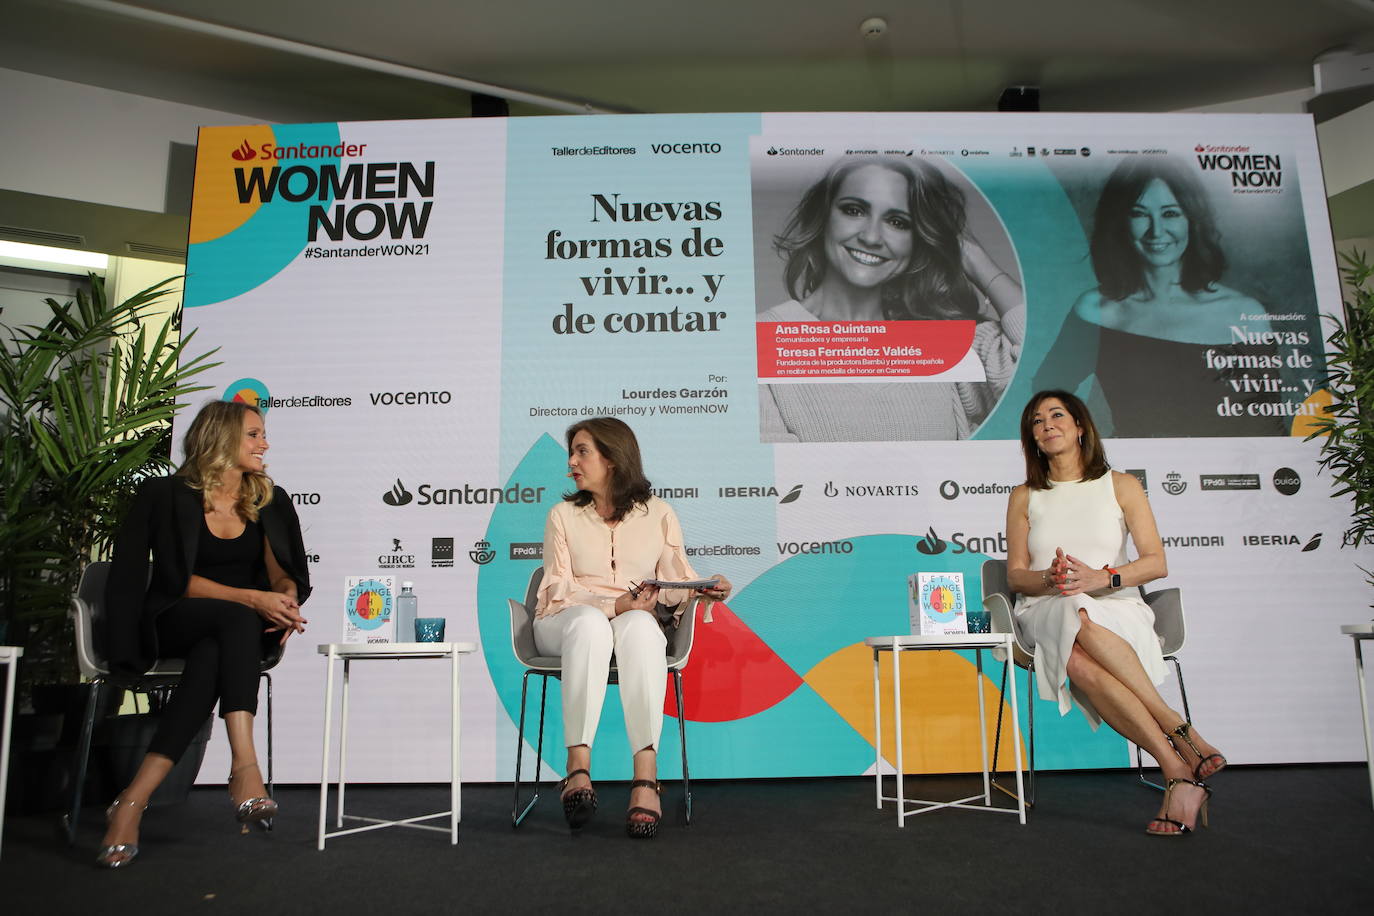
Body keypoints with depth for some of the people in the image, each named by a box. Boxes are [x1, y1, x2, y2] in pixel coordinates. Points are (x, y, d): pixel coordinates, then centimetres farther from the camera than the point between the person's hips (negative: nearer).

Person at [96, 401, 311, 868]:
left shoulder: (271, 501, 11)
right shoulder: (166, 494, -1)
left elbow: (284, 573, 7)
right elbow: (177, 579, -9)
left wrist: (287, 599, -17)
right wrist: (250, 598, -22)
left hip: (240, 629, 3)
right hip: (172, 625, -3)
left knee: (212, 656, -35)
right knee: (237, 619, -37)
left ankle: (134, 799, -38)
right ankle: (244, 766, -48)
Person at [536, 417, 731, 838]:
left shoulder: (657, 512, 11)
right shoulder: (563, 515, 12)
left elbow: (675, 582, 4)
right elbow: (559, 589, 1)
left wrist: (705, 589, -19)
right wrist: (614, 604, -16)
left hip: (634, 625, 0)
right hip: (565, 625, 0)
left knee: (639, 625, -38)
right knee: (591, 623, -38)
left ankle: (646, 773, -44)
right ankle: (578, 765, -42)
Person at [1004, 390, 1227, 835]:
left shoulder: (1121, 486, 13)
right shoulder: (1025, 497, 17)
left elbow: (1156, 562, 4)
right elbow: (1015, 575, 10)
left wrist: (1101, 577, -16)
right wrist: (1049, 580, -14)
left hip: (1114, 610, -1)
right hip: (1045, 612, 1)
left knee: (1080, 661, -38)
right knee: (1074, 618, -39)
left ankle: (1179, 772, -35)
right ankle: (1182, 735, -39)